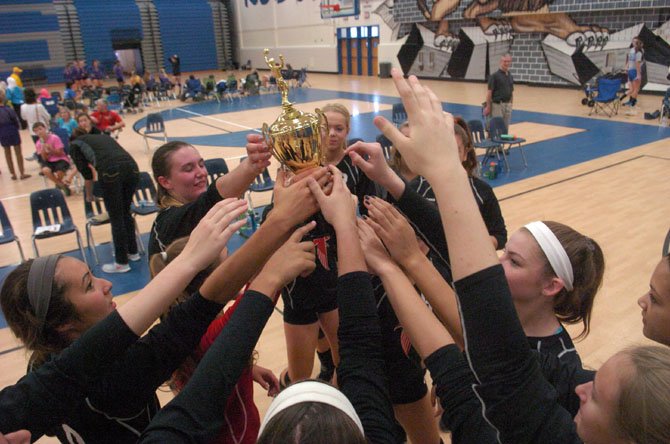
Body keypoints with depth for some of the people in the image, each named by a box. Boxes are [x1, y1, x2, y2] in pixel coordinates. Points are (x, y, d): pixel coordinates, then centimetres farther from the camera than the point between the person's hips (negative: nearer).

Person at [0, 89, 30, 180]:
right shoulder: (9, 109, -18)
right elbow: (16, 121, -8)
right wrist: (18, 127, 12)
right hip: (13, 132, -3)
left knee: (7, 154, 15)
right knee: (18, 153, 7)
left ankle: (13, 174, 21)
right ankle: (22, 173, 10)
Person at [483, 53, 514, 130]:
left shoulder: (510, 76, 12)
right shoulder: (495, 75, -7)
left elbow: (512, 92, 17)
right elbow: (489, 92, -10)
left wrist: (510, 104, 12)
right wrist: (488, 106, -14)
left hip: (507, 105, 6)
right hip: (497, 105, -6)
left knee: (506, 128, 9)